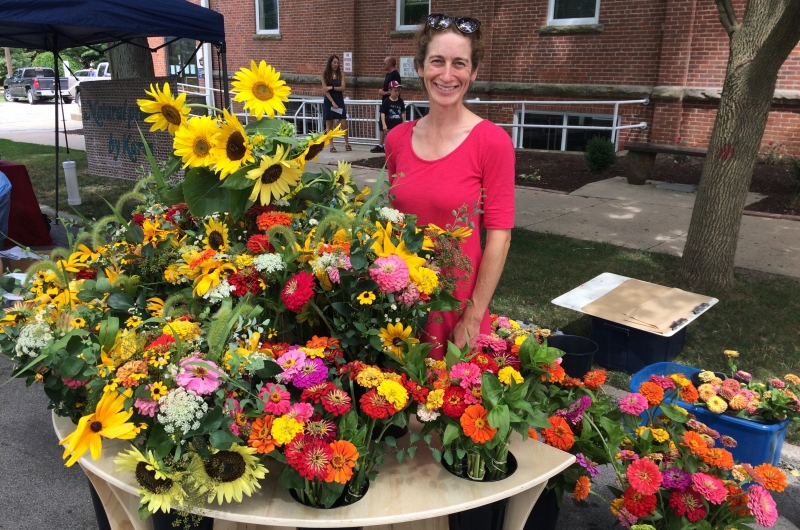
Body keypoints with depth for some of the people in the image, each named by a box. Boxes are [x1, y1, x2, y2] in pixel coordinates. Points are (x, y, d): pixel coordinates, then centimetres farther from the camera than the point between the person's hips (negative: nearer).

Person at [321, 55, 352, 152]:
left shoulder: (340, 74, 6)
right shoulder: (325, 75, -1)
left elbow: (342, 88, -4)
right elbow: (325, 89, -8)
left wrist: (331, 87, -17)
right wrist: (332, 102, -16)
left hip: (339, 101, 2)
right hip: (329, 101, -2)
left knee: (344, 124, -2)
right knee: (329, 124, 2)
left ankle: (347, 144, 11)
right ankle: (332, 146, 8)